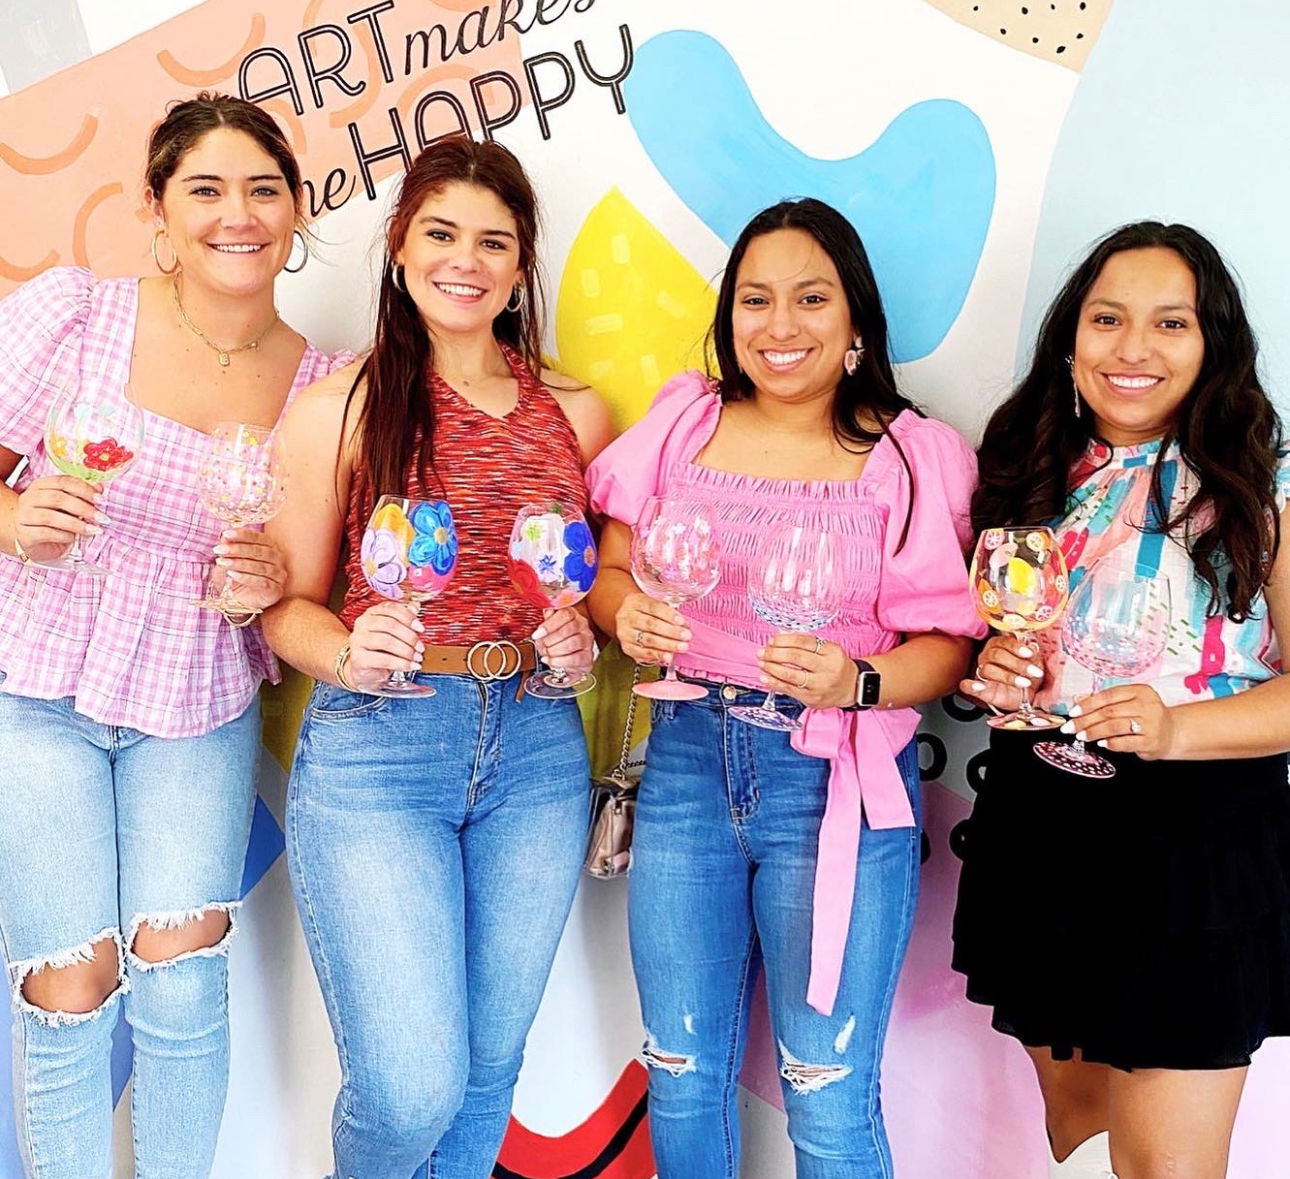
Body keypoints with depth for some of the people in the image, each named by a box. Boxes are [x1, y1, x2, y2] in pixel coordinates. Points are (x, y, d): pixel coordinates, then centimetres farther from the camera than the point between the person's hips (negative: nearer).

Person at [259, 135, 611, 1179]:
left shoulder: (577, 414, 8)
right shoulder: (339, 408, -2)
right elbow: (288, 603, 1)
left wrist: (580, 638, -3)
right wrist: (352, 656, -19)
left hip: (536, 751, 4)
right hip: (373, 748, -3)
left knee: (490, 1068, 13)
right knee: (413, 1087, -5)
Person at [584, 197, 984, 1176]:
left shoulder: (915, 459, -3)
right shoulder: (683, 423, 6)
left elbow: (948, 641, -5)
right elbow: (607, 569, 10)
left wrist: (857, 683, -24)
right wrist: (629, 615, -12)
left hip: (840, 781, -3)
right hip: (688, 761, 3)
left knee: (829, 1094, 5)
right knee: (681, 1073, 15)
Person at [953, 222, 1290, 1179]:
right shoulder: (1029, 479, 6)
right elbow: (976, 638, 17)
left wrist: (1175, 727, -25)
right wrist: (996, 670, -6)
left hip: (1199, 841, -4)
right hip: (1039, 834, 5)